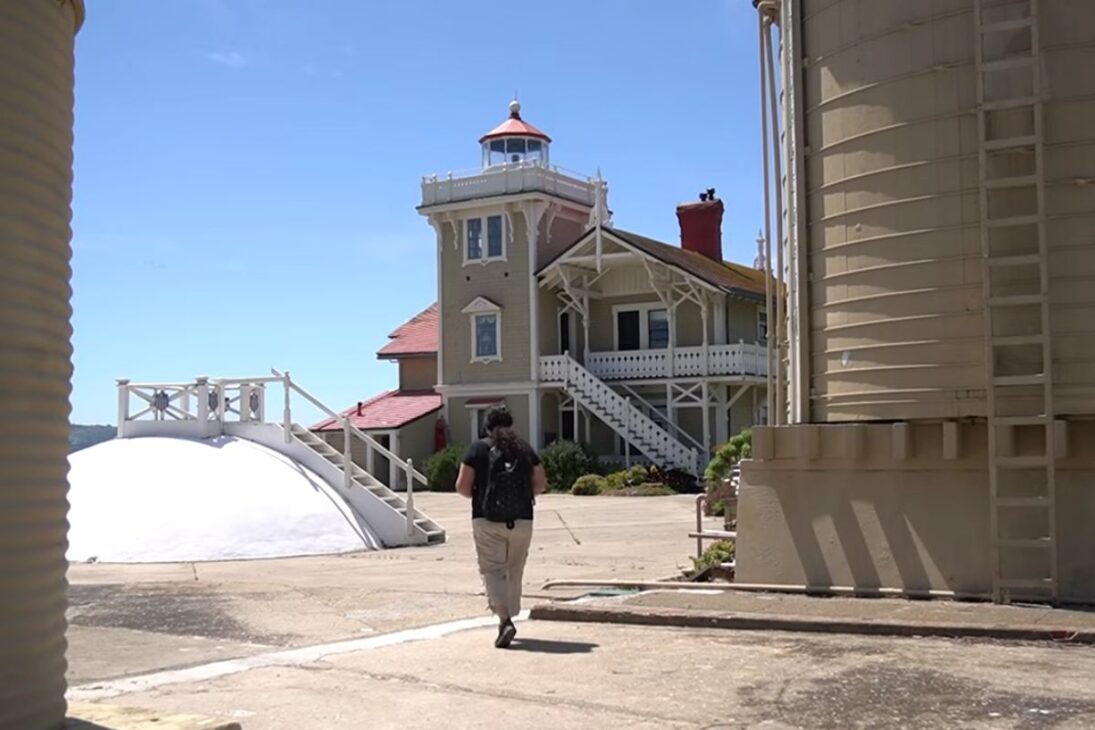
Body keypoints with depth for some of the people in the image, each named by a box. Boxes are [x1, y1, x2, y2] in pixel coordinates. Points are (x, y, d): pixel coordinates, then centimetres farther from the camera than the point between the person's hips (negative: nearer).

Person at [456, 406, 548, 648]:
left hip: (487, 521, -3)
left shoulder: (478, 449, -1)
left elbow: (462, 486, -4)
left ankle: (505, 620, -21)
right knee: (514, 573, 16)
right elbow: (541, 484, 6)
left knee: (493, 571, -2)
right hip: (521, 521, 3)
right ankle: (509, 618, 25)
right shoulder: (525, 449, 6)